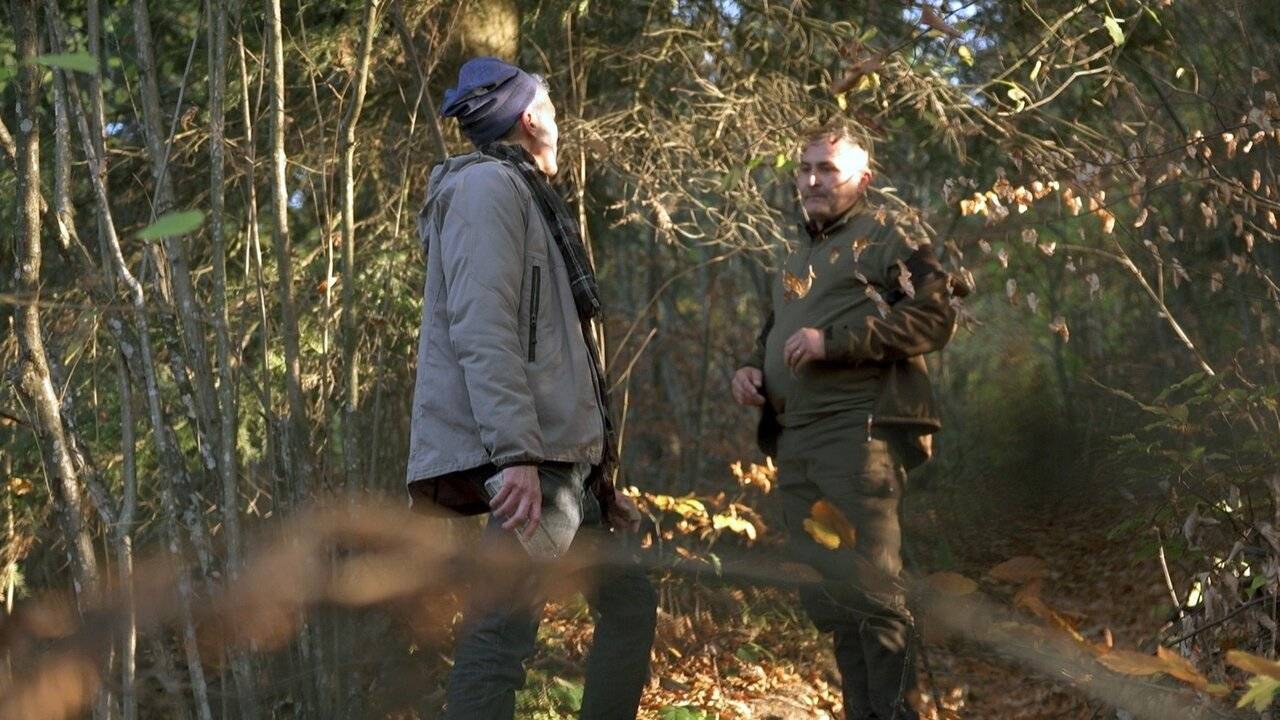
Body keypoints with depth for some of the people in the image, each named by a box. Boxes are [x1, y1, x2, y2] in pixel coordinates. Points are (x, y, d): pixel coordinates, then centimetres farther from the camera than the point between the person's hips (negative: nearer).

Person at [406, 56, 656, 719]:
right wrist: (515, 453, -27)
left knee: (628, 601, 17)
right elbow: (481, 329, -18)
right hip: (528, 462, -11)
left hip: (562, 459, 11)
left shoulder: (526, 198, 28)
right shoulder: (487, 184, -4)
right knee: (503, 633, -17)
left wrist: (597, 475, 24)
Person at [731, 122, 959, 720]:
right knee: (823, 597, 9)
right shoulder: (797, 250, 24)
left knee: (865, 588, -11)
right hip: (794, 442, 8)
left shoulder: (887, 236, 0)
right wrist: (753, 368, 13)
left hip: (859, 433, -8)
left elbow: (935, 317, -13)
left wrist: (833, 339, -18)